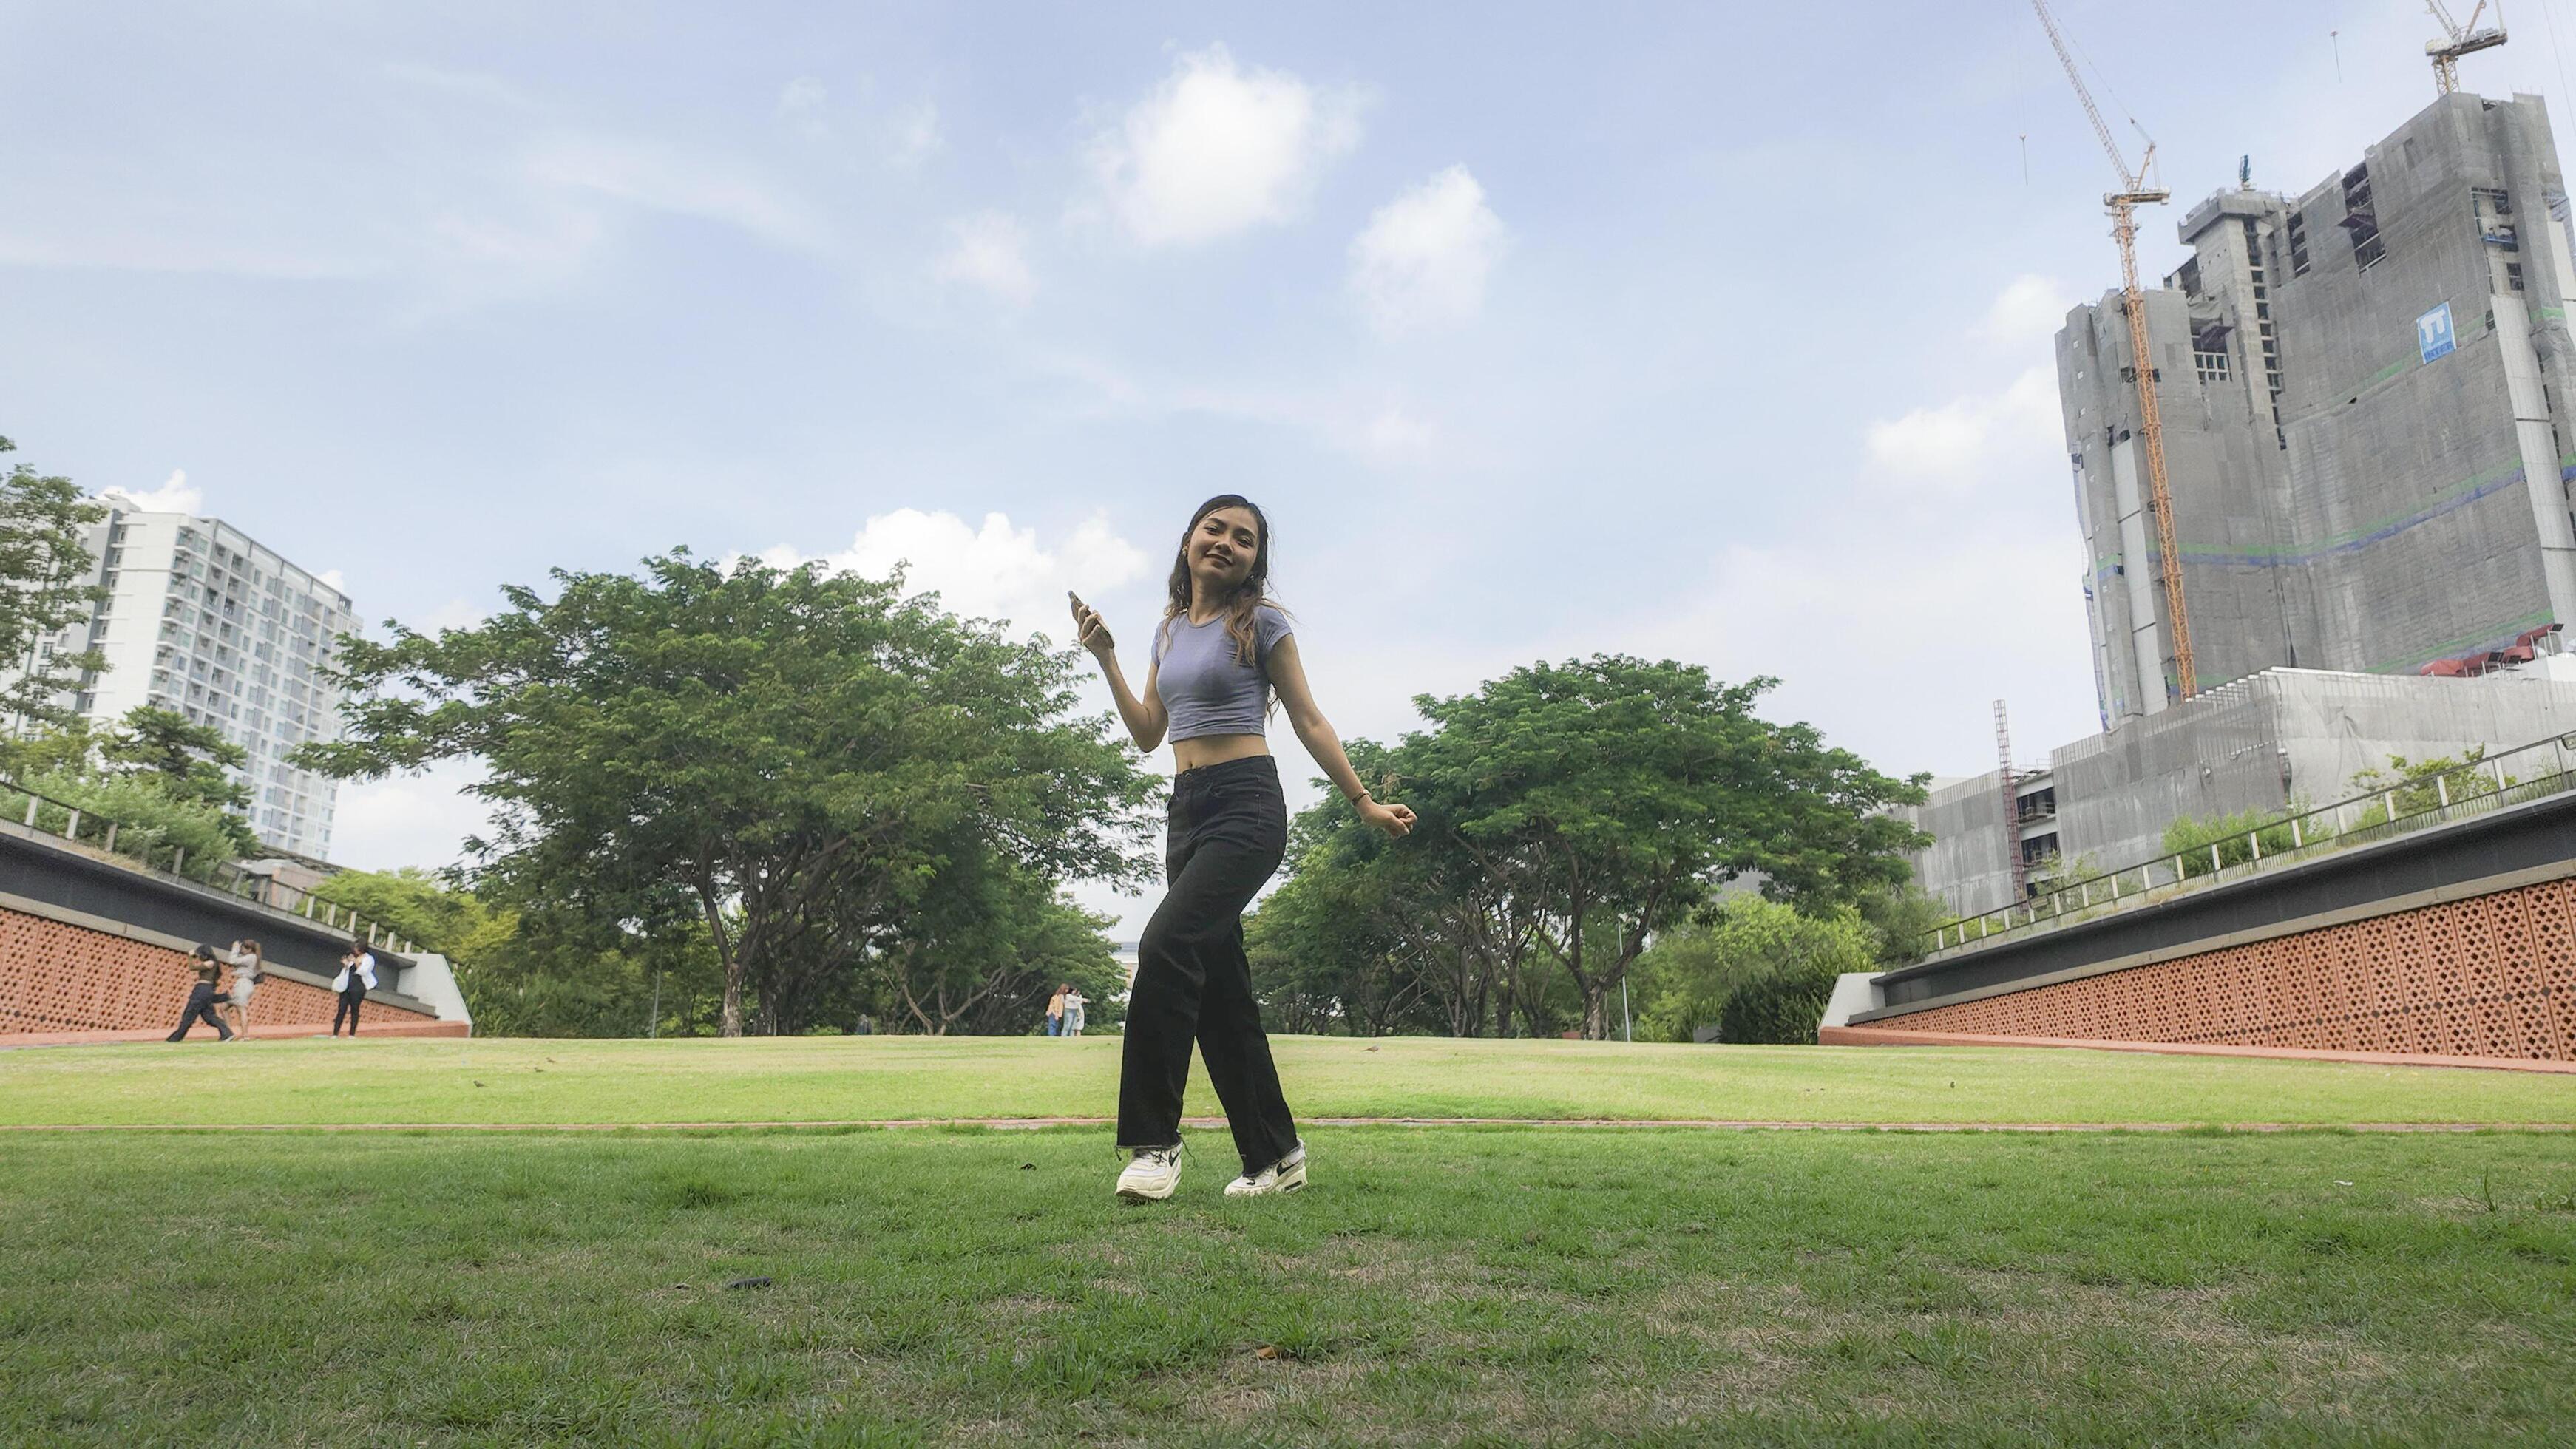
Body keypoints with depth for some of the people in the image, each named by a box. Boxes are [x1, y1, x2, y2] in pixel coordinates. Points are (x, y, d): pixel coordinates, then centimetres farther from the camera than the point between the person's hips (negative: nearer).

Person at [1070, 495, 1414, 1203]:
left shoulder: (1261, 624, 1)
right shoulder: (1169, 630, 18)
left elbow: (1308, 721, 3)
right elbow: (1148, 734, 18)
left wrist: (1365, 803, 1)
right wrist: (1105, 658, 11)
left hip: (1246, 805, -7)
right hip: (1186, 811, 7)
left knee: (1166, 945, -25)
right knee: (1219, 987, 6)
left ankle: (1154, 1140, -17)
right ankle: (1276, 1154, 16)